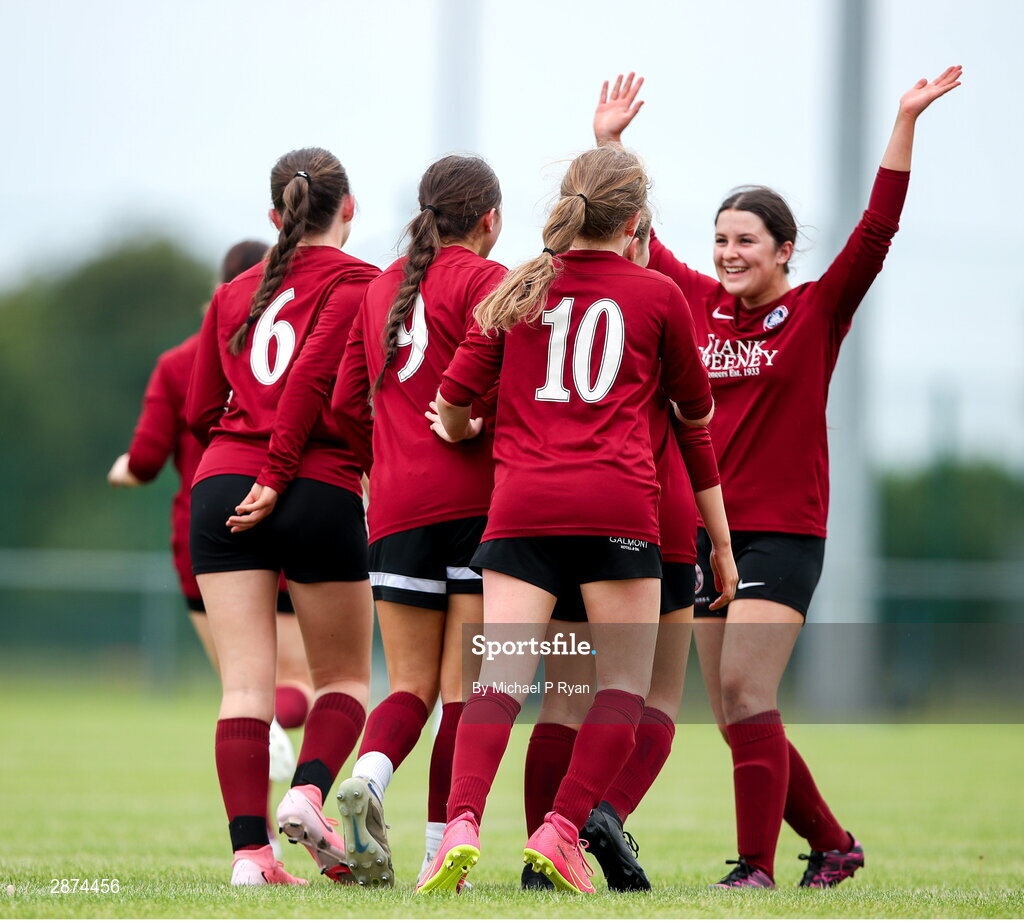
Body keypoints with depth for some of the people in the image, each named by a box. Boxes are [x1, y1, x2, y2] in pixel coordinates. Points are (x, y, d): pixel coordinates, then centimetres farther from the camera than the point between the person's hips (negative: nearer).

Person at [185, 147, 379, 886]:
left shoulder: (236, 292, 18)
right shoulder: (357, 284, 2)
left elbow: (200, 411, 19)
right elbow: (314, 379, -13)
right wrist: (280, 473, -8)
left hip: (223, 487, 4)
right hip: (321, 490, -4)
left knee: (245, 683, -1)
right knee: (343, 676, 11)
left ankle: (249, 849, -10)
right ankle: (309, 792, -14)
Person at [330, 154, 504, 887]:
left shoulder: (382, 287, 17)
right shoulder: (483, 279, -3)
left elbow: (348, 401, 17)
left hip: (397, 505, 5)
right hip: (475, 497, -5)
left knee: (412, 683, 9)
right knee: (464, 684, -1)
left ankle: (369, 773, -21)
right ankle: (442, 850, -6)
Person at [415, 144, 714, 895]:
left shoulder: (518, 290, 13)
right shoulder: (658, 295, 8)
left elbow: (454, 398, 12)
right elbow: (697, 410, 20)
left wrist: (459, 433, 35)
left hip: (521, 501, 2)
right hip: (617, 503, -2)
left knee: (500, 679, -5)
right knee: (625, 685, 8)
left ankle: (461, 824, -25)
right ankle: (563, 830, -5)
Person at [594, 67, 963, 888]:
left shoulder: (817, 313, -3)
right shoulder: (701, 305, 9)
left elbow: (877, 230, -13)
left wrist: (906, 123, -18)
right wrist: (610, 143, 19)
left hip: (783, 532, -6)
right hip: (709, 530, 6)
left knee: (744, 689, -18)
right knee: (736, 716, 6)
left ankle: (757, 867, -16)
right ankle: (833, 844, 22)